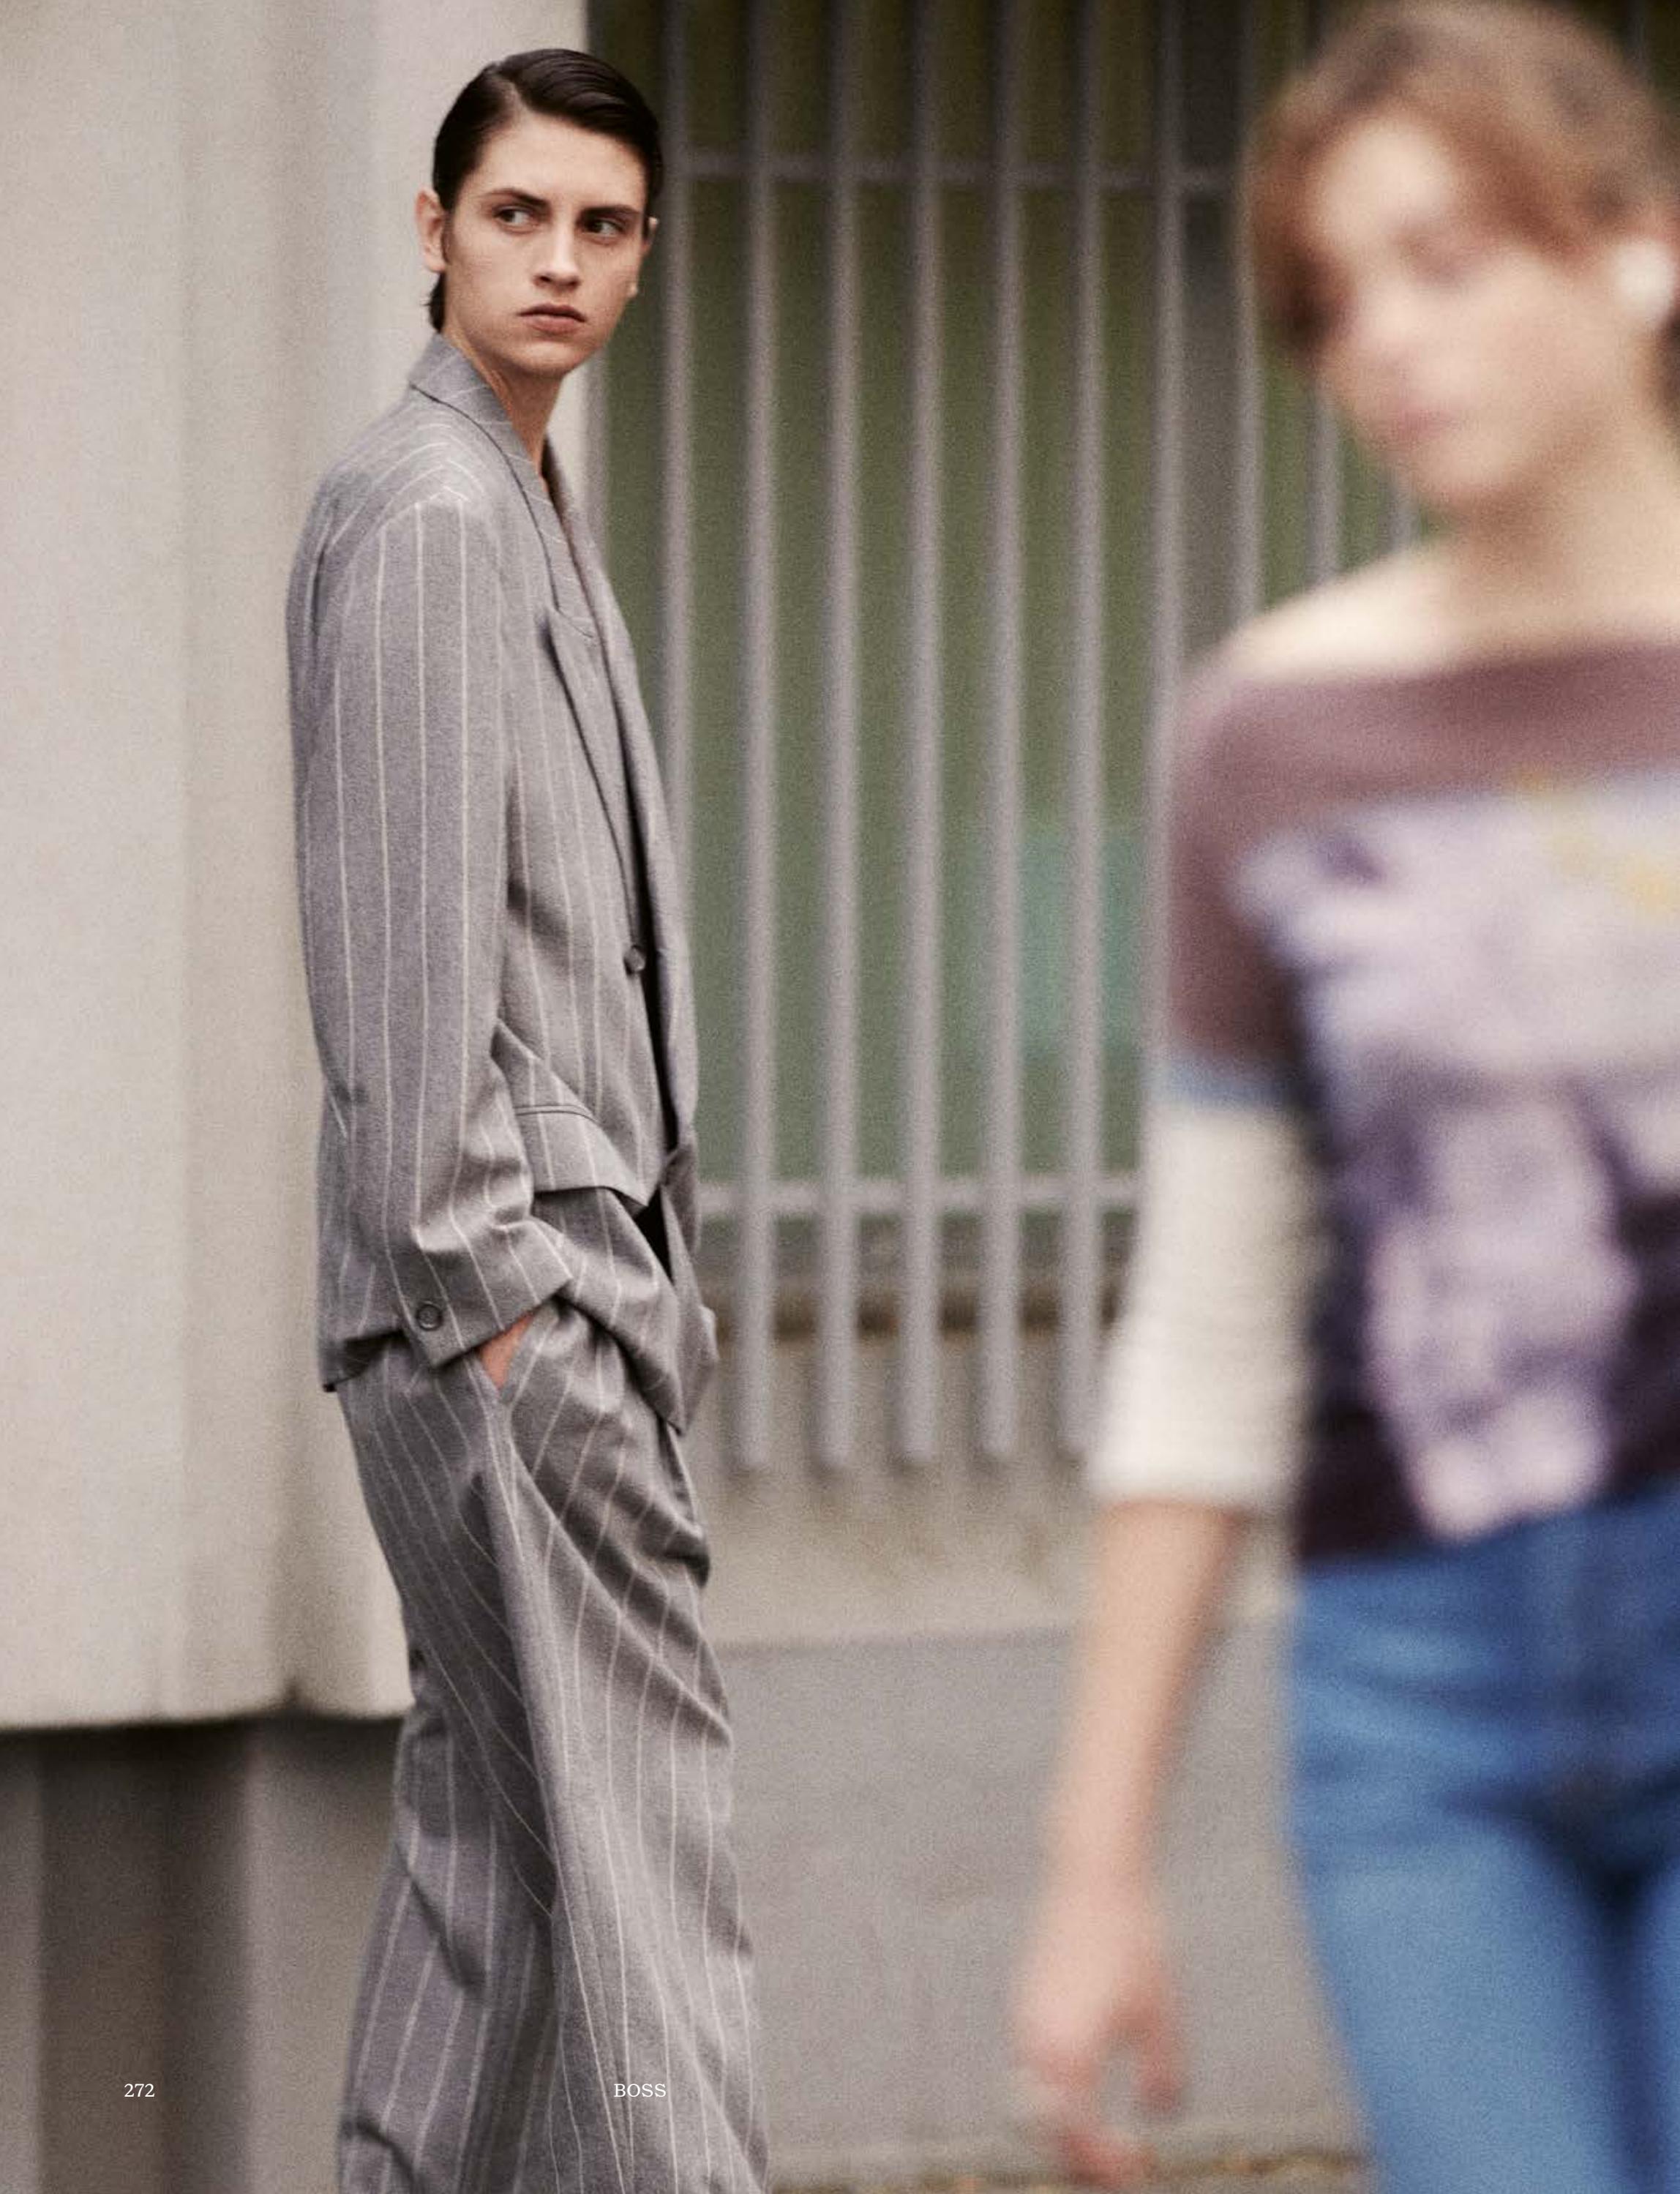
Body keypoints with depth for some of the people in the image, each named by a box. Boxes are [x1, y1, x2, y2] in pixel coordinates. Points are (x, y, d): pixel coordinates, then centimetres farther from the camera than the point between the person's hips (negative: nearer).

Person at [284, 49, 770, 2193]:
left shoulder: (524, 512, 21)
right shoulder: (425, 513, -11)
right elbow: (410, 931, -17)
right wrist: (479, 1272, -19)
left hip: (562, 1252, 10)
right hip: (497, 1257, -10)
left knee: (493, 1796, 11)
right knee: (623, 1787, -12)